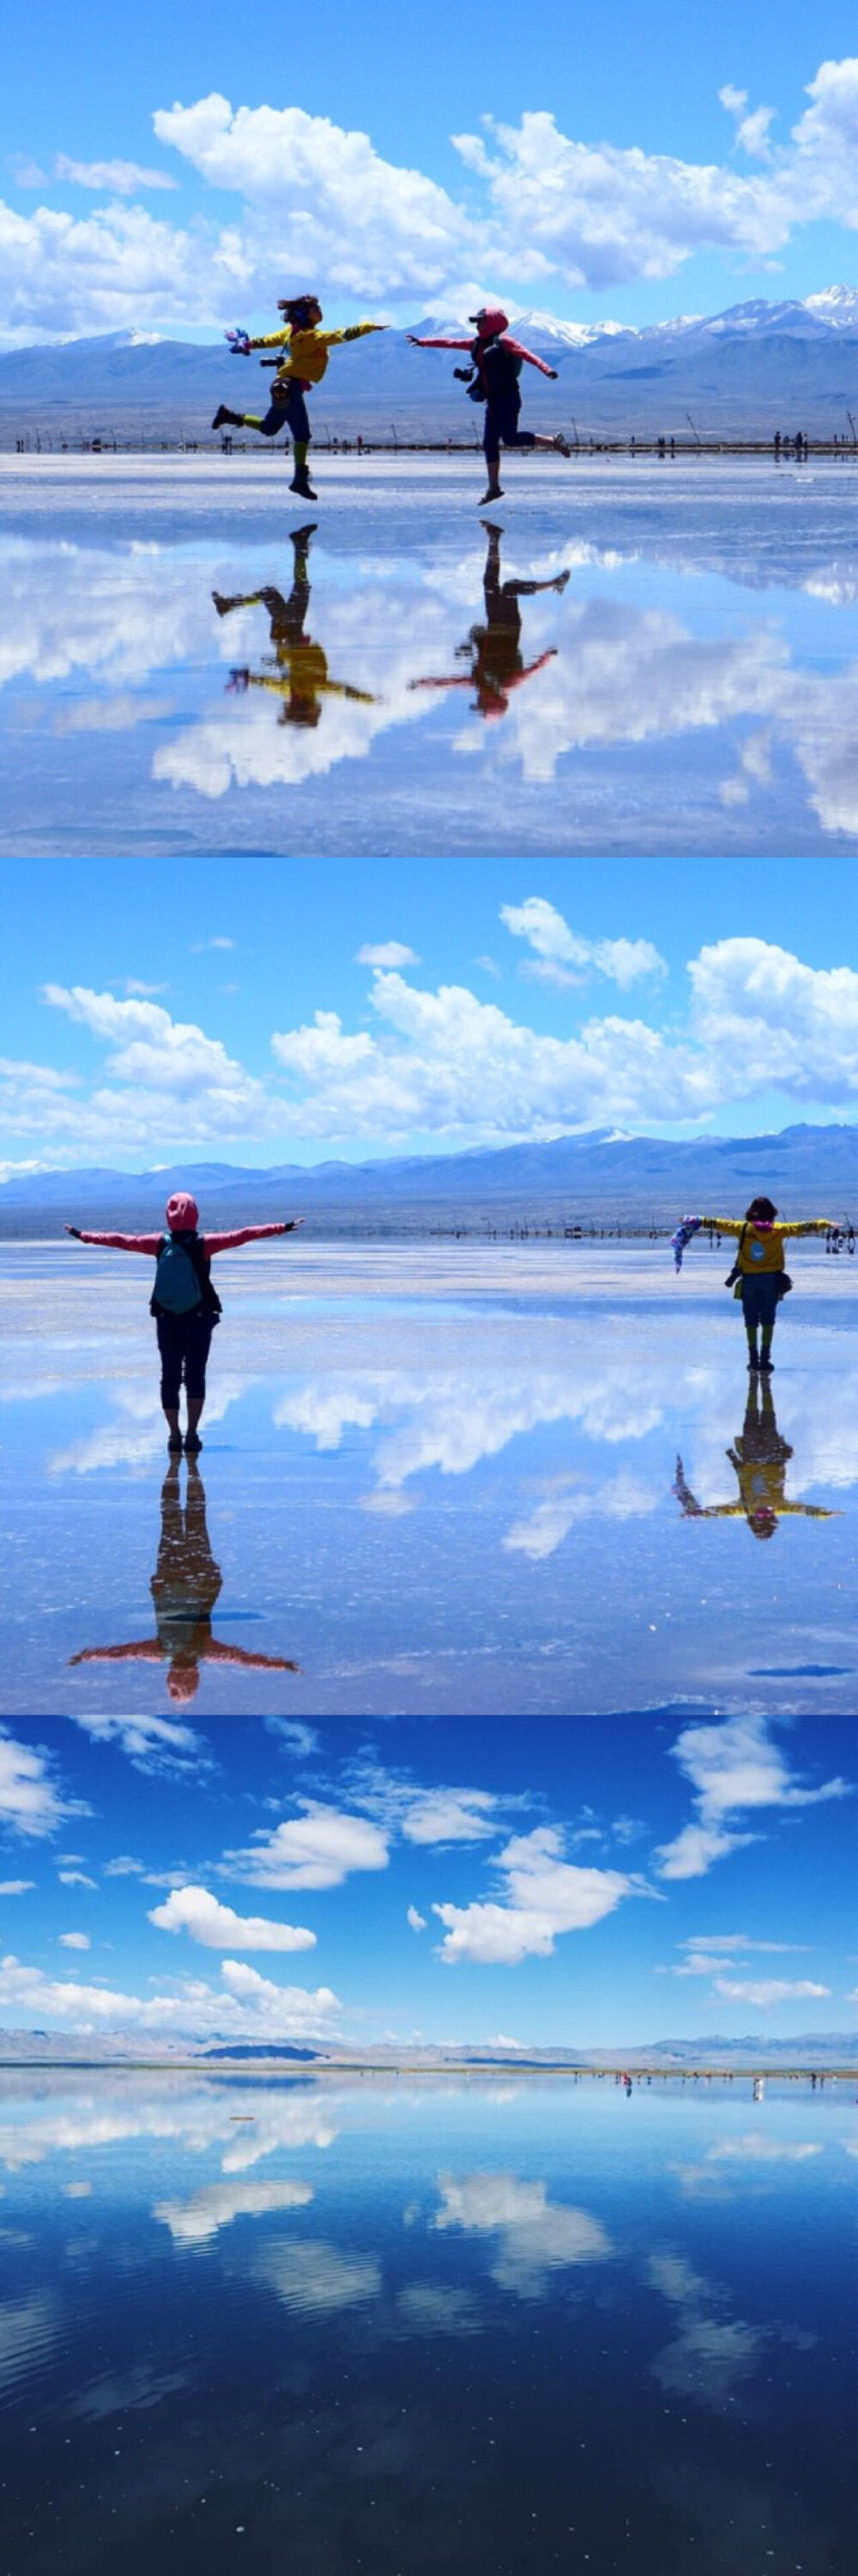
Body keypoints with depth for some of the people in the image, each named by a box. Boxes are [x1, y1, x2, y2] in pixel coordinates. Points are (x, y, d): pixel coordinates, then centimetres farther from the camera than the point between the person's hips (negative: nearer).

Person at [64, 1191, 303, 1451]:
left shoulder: (159, 1244, -2)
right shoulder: (203, 1244, -9)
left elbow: (121, 1241, 5)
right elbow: (242, 1235, -11)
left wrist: (83, 1236, 17)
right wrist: (282, 1228, -10)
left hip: (167, 1321, 2)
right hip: (199, 1320, -2)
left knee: (170, 1376, 9)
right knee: (195, 1376, 5)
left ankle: (175, 1436, 10)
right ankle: (192, 1435, 0)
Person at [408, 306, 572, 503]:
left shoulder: (503, 341, -6)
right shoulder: (478, 344, 16)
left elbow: (526, 354, -18)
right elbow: (450, 343, 22)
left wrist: (546, 369, -33)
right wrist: (422, 343, 26)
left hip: (508, 398, -8)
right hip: (493, 401, 8)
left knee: (510, 438, -17)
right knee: (489, 444, 5)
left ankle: (554, 441, -3)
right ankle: (494, 487, 10)